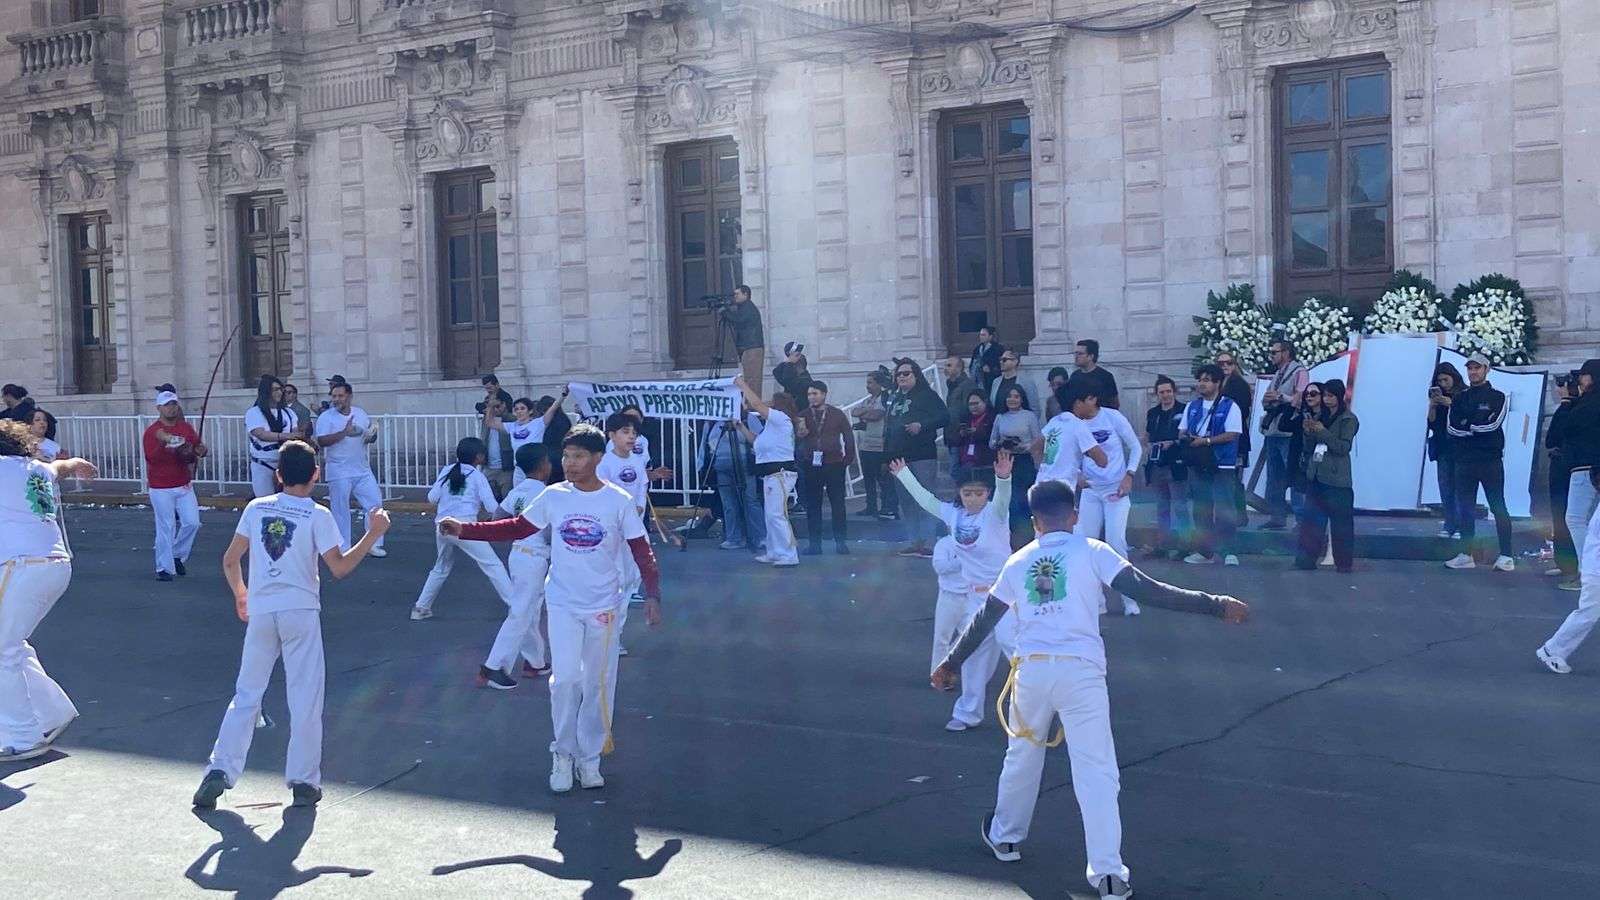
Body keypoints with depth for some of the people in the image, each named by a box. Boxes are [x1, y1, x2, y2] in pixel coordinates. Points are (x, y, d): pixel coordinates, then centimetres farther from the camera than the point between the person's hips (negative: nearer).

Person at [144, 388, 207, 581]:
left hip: (184, 485, 5)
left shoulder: (186, 428, 7)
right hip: (161, 489, -5)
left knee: (192, 522, 2)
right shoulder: (152, 431, -9)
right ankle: (164, 568, 6)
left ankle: (177, 556, 24)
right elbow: (151, 457, -18)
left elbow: (198, 447, 11)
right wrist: (162, 443, -34)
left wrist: (200, 451, -12)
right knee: (165, 528, -3)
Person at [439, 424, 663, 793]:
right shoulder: (553, 496, -3)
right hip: (563, 605, 1)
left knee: (598, 684, 7)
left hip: (603, 608, -1)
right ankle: (563, 754, 8)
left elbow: (642, 551, -7)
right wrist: (464, 529, -4)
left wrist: (652, 595, -17)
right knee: (565, 678, -10)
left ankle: (589, 758, 21)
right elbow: (516, 528, 4)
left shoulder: (619, 501, -9)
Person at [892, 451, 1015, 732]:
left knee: (1007, 638, -24)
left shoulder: (994, 513, -13)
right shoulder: (954, 514, 5)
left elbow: (1003, 499, -35)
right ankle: (969, 712, 24)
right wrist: (904, 475, 26)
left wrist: (1003, 477, -56)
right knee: (975, 653, 13)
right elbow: (925, 499, 19)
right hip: (974, 594, 6)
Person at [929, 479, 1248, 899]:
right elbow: (1146, 590, -7)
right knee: (1096, 771, -3)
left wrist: (951, 664, 36)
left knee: (1022, 758, 24)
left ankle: (1004, 837, 40)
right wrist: (1215, 605, -8)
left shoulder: (1019, 562, 15)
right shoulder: (1091, 551, 4)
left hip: (1031, 670, 4)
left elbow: (984, 620, 23)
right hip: (1080, 671, -3)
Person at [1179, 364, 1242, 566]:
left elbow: (1232, 435, -12)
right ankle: (1204, 551, 17)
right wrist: (1184, 438, -7)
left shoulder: (1229, 407, -3)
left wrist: (1206, 440, -18)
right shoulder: (1192, 407, 16)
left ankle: (1228, 551, -6)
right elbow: (1182, 432, 17)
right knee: (1200, 508, 9)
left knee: (1225, 508, -10)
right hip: (1197, 464, 6)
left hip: (1222, 465, -6)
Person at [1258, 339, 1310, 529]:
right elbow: (1266, 403, 21)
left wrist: (1280, 397, -14)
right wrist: (1266, 400, -1)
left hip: (1289, 433, -9)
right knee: (1274, 478, 11)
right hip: (1272, 433, 9)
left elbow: (1301, 400, -16)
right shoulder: (1277, 374, 20)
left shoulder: (1299, 371, -6)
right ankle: (1276, 517, 16)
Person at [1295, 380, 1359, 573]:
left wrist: (1322, 432, -17)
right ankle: (1306, 558, 4)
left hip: (1336, 478, -6)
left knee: (1340, 521, -2)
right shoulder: (1319, 417, 15)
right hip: (1316, 476, 6)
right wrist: (1308, 432, -2)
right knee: (1311, 519, 3)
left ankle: (1344, 562, 4)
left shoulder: (1348, 419, -3)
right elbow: (1309, 448, 17)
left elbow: (1344, 447, -13)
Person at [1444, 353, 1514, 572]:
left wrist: (1467, 425, -5)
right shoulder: (1460, 398, 15)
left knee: (1498, 507, -5)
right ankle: (1466, 555, 12)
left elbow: (1492, 424, -13)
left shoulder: (1497, 397, 3)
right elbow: (1452, 427, 1)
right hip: (1464, 461, 5)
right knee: (1465, 508, 6)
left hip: (1490, 461, -4)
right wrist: (1477, 428, -10)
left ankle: (1506, 556, -6)